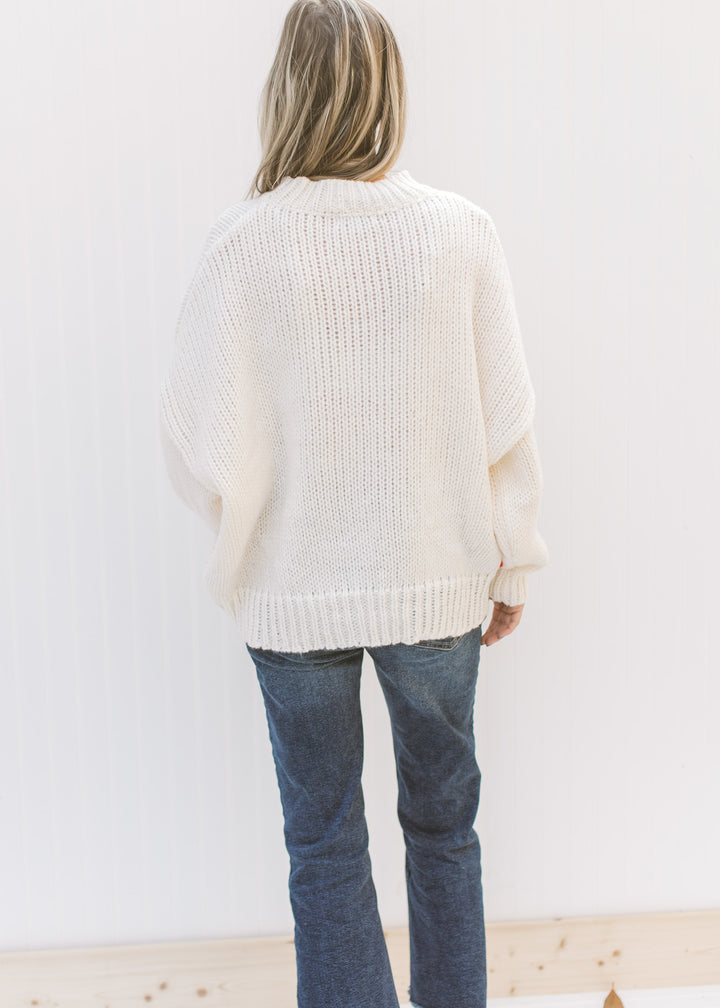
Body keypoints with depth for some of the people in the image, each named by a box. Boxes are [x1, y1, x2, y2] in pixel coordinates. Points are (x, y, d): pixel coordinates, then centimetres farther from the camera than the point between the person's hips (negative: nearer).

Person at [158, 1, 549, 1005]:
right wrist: (511, 566, 8)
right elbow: (508, 423, -5)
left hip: (294, 594, -1)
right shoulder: (462, 231, -9)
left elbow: (205, 445, -10)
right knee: (443, 826, 21)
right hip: (437, 585, 2)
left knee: (324, 845, 16)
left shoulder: (244, 242, -12)